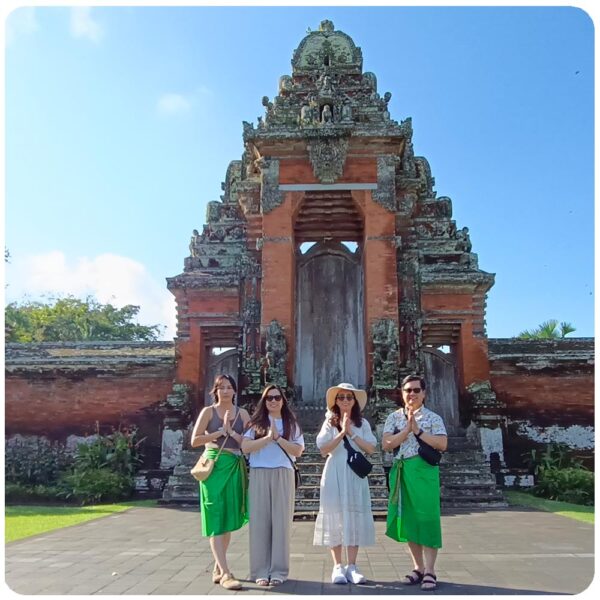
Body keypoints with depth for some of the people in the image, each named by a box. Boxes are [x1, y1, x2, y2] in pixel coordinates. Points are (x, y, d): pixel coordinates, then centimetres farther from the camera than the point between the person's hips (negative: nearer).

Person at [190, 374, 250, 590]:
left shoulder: (242, 414, 9)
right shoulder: (208, 411, 3)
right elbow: (194, 440, -4)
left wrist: (231, 431, -9)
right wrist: (220, 432, -8)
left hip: (235, 468, 4)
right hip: (213, 466, -3)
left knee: (228, 519, 9)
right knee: (216, 519, -7)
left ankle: (218, 568, 23)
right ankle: (225, 573, -8)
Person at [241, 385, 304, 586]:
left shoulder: (291, 424, 11)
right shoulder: (256, 423, 9)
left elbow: (297, 451, 0)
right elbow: (245, 447, -4)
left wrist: (278, 437, -9)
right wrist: (268, 437, -13)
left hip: (283, 475, 0)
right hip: (259, 475, 0)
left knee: (281, 521, 0)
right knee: (260, 521, 0)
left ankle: (279, 570, 8)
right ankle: (261, 571, 7)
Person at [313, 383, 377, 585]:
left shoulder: (362, 423, 8)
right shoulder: (329, 423, 5)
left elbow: (371, 448, -3)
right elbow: (324, 449, -6)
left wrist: (351, 433, -12)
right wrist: (342, 433, -15)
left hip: (356, 475, 1)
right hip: (335, 476, -1)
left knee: (355, 518, 0)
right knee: (335, 518, 0)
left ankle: (352, 566, 9)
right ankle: (337, 567, 9)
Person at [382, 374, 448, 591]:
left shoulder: (433, 417, 3)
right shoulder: (394, 417, 8)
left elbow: (442, 444, -8)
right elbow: (386, 444, -3)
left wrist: (418, 431, -13)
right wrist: (407, 430, -12)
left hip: (424, 471, -3)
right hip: (402, 472, 3)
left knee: (427, 518, -2)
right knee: (408, 519, 9)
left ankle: (429, 571, 6)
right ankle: (418, 567, 22)